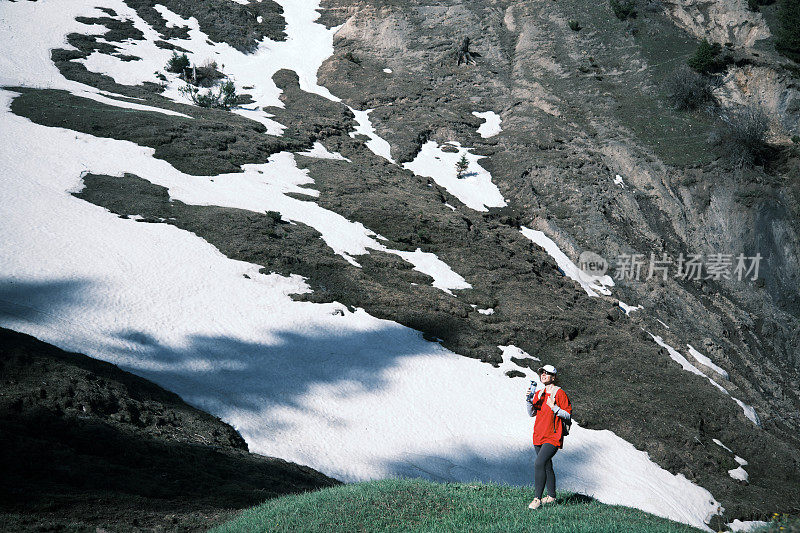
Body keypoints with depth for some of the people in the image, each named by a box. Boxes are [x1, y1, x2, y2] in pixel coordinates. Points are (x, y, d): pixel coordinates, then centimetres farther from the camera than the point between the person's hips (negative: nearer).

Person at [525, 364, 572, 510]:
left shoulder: (560, 393, -8)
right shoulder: (538, 393, 12)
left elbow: (568, 415, -8)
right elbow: (531, 413, 9)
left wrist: (554, 407, -22)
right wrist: (529, 400, -7)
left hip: (553, 437, -7)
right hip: (539, 436, 7)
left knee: (539, 464, -20)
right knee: (546, 466, 16)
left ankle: (538, 499, -18)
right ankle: (551, 496, 29)